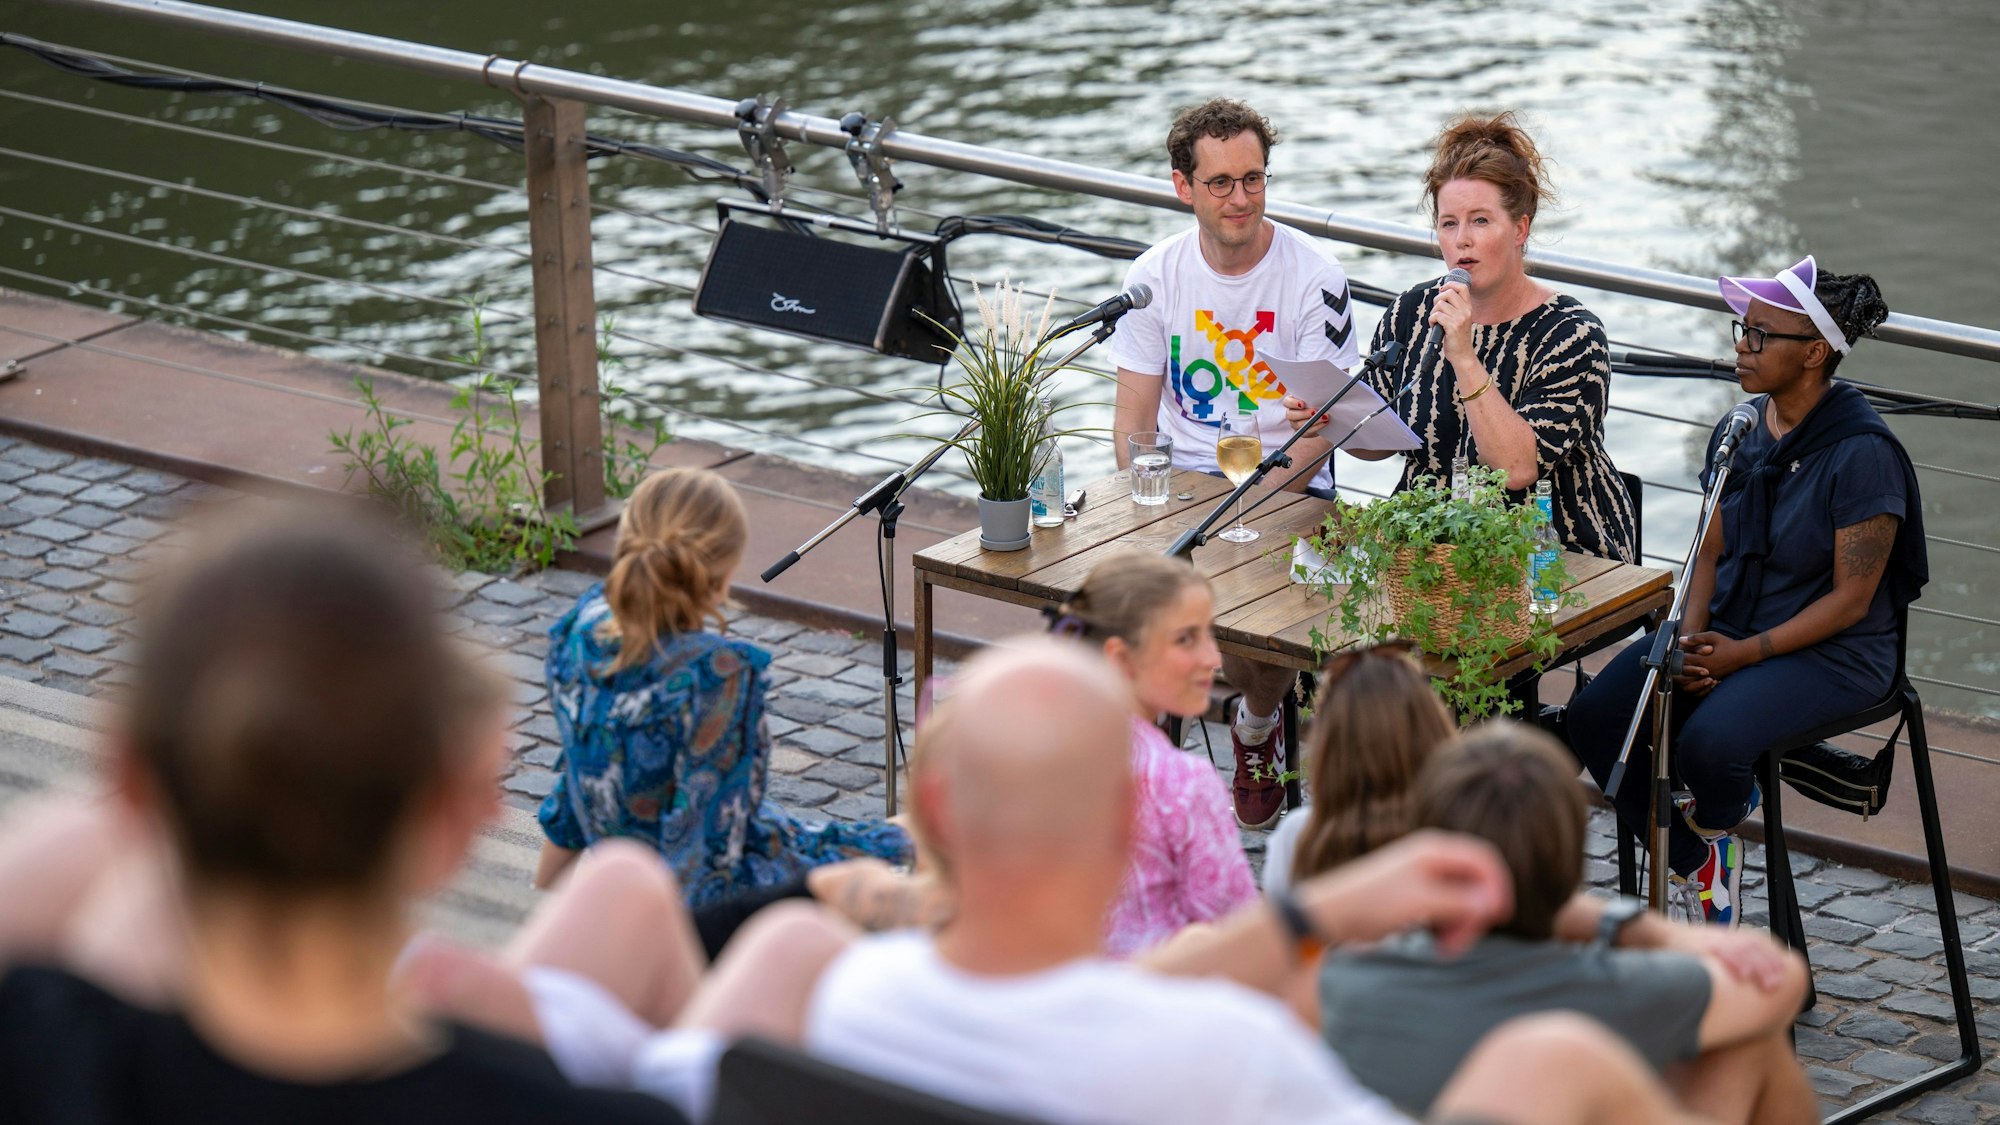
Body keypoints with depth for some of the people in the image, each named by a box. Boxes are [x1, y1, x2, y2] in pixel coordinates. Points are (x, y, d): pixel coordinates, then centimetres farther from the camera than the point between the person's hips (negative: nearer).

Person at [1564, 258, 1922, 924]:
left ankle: (1718, 831, 5)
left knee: (1709, 741, -34)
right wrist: (1693, 639, -8)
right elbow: (1712, 551, 11)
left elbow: (1851, 599, -16)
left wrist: (1746, 652, -21)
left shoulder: (1863, 454, -17)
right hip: (1727, 626, 7)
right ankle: (1693, 869, 6)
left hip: (1832, 651, -7)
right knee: (1595, 718, -15)